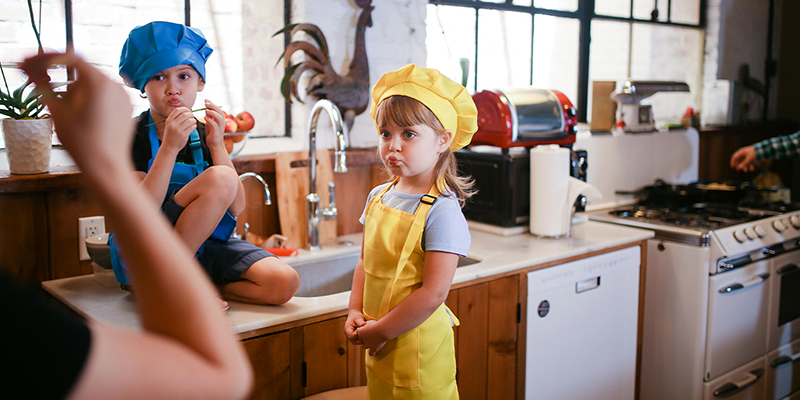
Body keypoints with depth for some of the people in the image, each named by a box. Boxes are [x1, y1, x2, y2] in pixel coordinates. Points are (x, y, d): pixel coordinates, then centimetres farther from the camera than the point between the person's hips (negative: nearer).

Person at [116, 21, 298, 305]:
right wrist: (169, 147, -27)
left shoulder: (205, 134, 5)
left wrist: (217, 146, -15)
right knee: (220, 178, -28)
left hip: (203, 245, 5)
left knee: (284, 283, -18)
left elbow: (236, 208, -5)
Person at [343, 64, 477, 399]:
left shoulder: (442, 211, -19)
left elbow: (433, 293, -22)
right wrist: (355, 312, 1)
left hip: (418, 346, -7)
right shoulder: (378, 197, 4)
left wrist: (382, 330, -16)